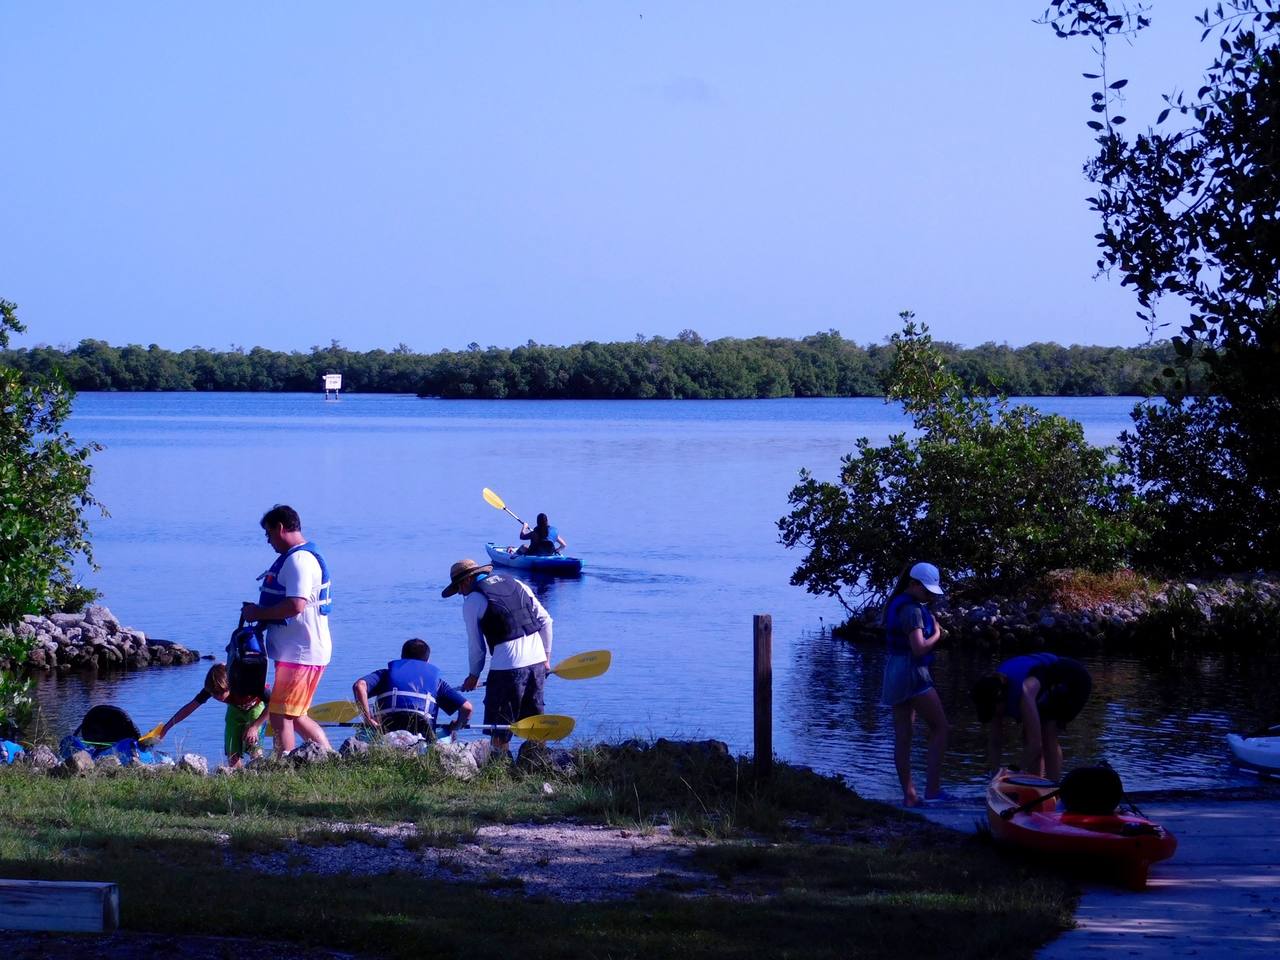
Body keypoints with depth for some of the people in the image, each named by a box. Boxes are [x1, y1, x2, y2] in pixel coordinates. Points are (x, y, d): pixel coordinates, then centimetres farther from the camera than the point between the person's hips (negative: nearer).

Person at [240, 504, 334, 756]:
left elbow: (296, 605, -27)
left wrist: (258, 613, -16)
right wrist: (261, 613, 13)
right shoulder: (305, 557, 18)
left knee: (280, 716, -9)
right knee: (296, 717, 16)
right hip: (303, 651, 11)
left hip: (300, 653, -11)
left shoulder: (298, 560, -16)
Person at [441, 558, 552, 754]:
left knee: (499, 727, 4)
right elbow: (545, 620, 14)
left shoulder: (472, 600, 0)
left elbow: (476, 644, 3)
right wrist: (546, 657, 20)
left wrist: (474, 675, 18)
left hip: (507, 666, -6)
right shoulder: (515, 583, 16)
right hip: (538, 661, 6)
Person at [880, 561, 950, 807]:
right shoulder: (912, 610, -16)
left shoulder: (897, 604, 14)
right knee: (940, 727, -2)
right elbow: (919, 648, -23)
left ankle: (909, 794, 9)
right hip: (912, 673, -10)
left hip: (894, 673, 10)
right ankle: (932, 788, -7)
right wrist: (937, 634, -6)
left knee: (902, 736, 7)